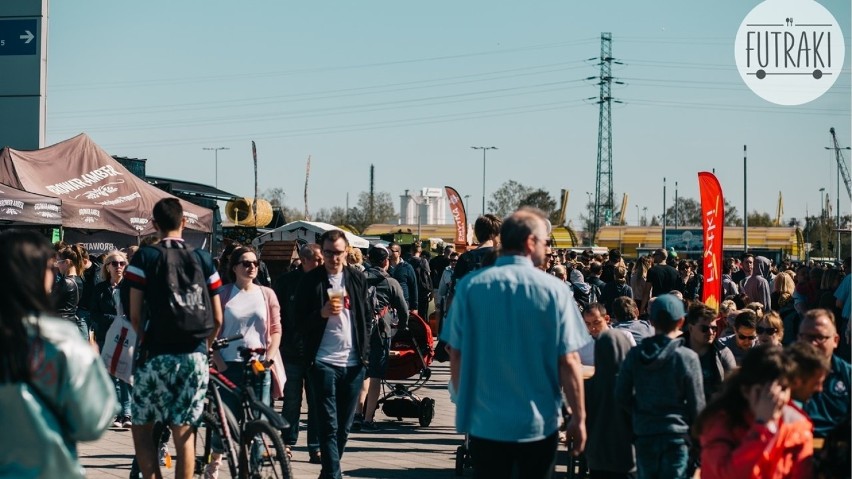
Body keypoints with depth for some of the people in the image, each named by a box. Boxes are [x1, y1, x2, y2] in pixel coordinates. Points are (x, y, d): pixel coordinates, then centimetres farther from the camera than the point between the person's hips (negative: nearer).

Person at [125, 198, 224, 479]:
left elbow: (135, 315, -5)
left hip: (156, 354, -3)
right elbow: (217, 319, 6)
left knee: (142, 427, 10)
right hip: (194, 356, 3)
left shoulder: (145, 257, -3)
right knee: (184, 433, 7)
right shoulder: (203, 259, 6)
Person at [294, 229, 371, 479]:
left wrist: (366, 354, 10)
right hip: (324, 362, -3)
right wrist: (322, 313, -20)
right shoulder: (310, 280, -1)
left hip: (353, 362, 3)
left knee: (344, 427, 10)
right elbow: (300, 323, -2)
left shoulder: (358, 278, 9)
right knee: (329, 426, -7)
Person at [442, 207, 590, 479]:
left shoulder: (470, 287, -4)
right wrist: (579, 417, 0)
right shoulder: (554, 290, -10)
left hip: (485, 422, 1)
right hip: (538, 423, -1)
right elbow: (568, 361, -10)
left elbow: (456, 355, -1)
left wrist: (464, 403, 14)